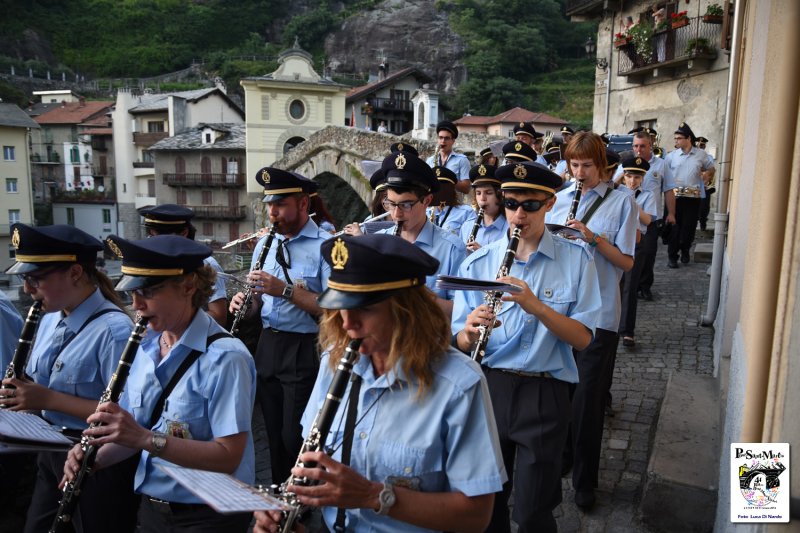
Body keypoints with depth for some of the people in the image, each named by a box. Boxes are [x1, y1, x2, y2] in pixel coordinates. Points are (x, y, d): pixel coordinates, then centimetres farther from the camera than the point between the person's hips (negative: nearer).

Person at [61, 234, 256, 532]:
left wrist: (145, 438, -31)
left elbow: (228, 457, -25)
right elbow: (135, 431, 9)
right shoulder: (146, 347, 1)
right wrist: (96, 459, -10)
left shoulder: (224, 357, -22)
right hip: (151, 507, 6)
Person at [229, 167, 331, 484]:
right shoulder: (265, 244, 12)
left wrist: (286, 290, -25)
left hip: (304, 352, -7)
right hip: (267, 347, 7)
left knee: (295, 439, 1)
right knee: (275, 434, 18)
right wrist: (244, 302, -3)